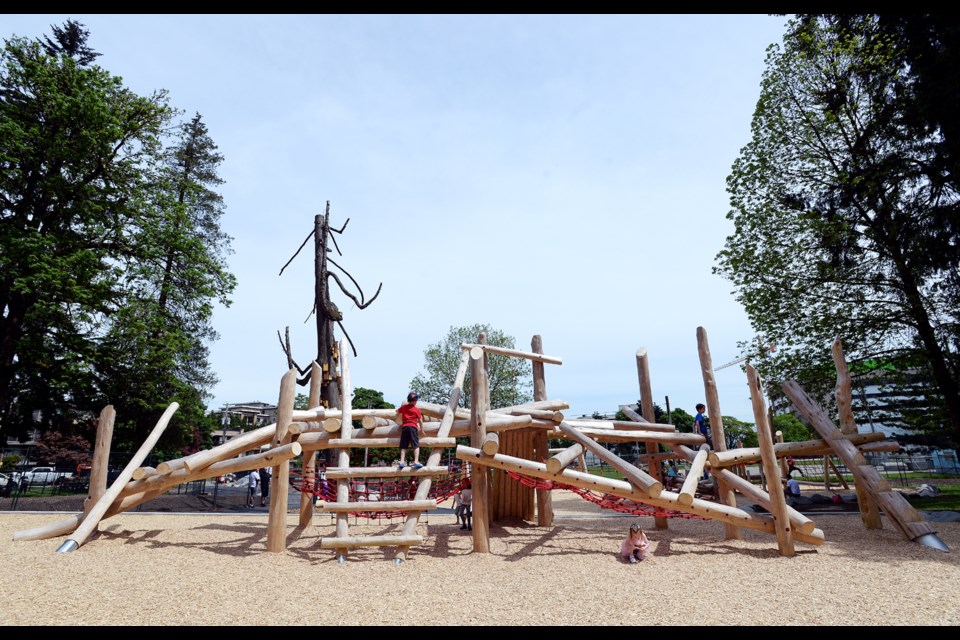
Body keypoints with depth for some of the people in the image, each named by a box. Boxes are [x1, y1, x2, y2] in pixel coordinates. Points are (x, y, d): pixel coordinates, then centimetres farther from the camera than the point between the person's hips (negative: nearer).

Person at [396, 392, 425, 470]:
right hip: (413, 427, -4)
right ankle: (416, 462, -19)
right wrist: (421, 429, 15)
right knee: (416, 445, -6)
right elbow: (420, 420, 4)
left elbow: (398, 414, 30)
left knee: (403, 446, 7)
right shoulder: (416, 409, 3)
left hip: (404, 427, 4)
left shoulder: (403, 407, 12)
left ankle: (402, 462, -1)